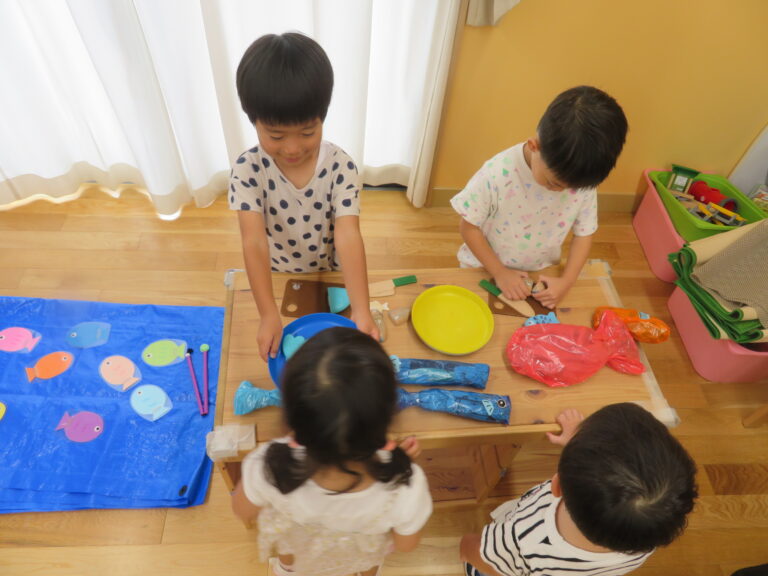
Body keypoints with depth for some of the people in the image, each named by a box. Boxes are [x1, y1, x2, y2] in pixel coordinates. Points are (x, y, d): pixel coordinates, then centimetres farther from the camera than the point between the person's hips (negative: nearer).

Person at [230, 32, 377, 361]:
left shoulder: (341, 167, -25)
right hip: (276, 280, 1)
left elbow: (348, 238, -33)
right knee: (283, 353, 24)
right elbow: (254, 242, -32)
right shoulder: (247, 170, -25)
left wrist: (361, 311, -43)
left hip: (329, 278, 0)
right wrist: (268, 314, -41)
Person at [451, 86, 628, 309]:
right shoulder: (498, 173, -31)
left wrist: (567, 281, -16)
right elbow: (469, 226, -20)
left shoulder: (583, 180, -19)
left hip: (540, 274, 3)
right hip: (485, 270, -2)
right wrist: (499, 273, -20)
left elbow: (584, 233, -6)